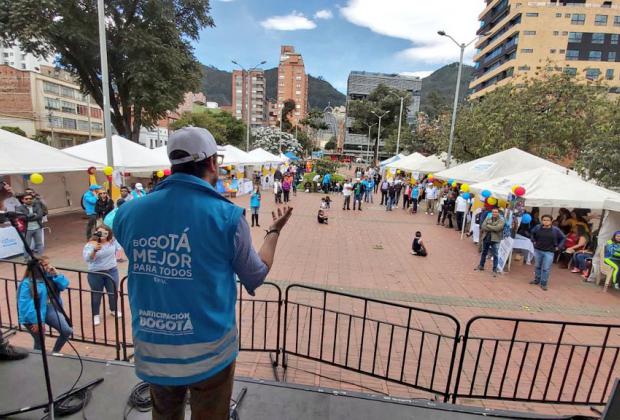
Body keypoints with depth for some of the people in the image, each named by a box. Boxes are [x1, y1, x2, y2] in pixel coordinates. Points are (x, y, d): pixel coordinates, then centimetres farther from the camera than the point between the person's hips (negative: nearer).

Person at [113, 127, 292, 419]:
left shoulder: (129, 213, -7)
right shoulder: (226, 215, -19)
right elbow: (256, 277, -5)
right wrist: (274, 231, 8)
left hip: (151, 351, 4)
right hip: (208, 350, -3)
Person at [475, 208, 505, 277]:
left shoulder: (501, 221, -4)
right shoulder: (487, 219, 6)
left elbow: (497, 228, -21)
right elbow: (482, 227, -5)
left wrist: (488, 226, -10)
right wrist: (492, 229, -15)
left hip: (495, 240, -4)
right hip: (486, 238, 4)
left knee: (495, 255, -4)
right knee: (484, 253, 18)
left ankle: (495, 270, 5)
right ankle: (481, 266, 34)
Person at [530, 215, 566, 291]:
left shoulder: (555, 229, -9)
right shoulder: (538, 227, -5)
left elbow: (563, 238, 3)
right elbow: (532, 234, 16)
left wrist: (558, 247, -1)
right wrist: (533, 241, 9)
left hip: (549, 252, -2)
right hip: (538, 250, 2)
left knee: (546, 268, -1)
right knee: (538, 266, 16)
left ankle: (543, 283, 9)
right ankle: (537, 280, 30)